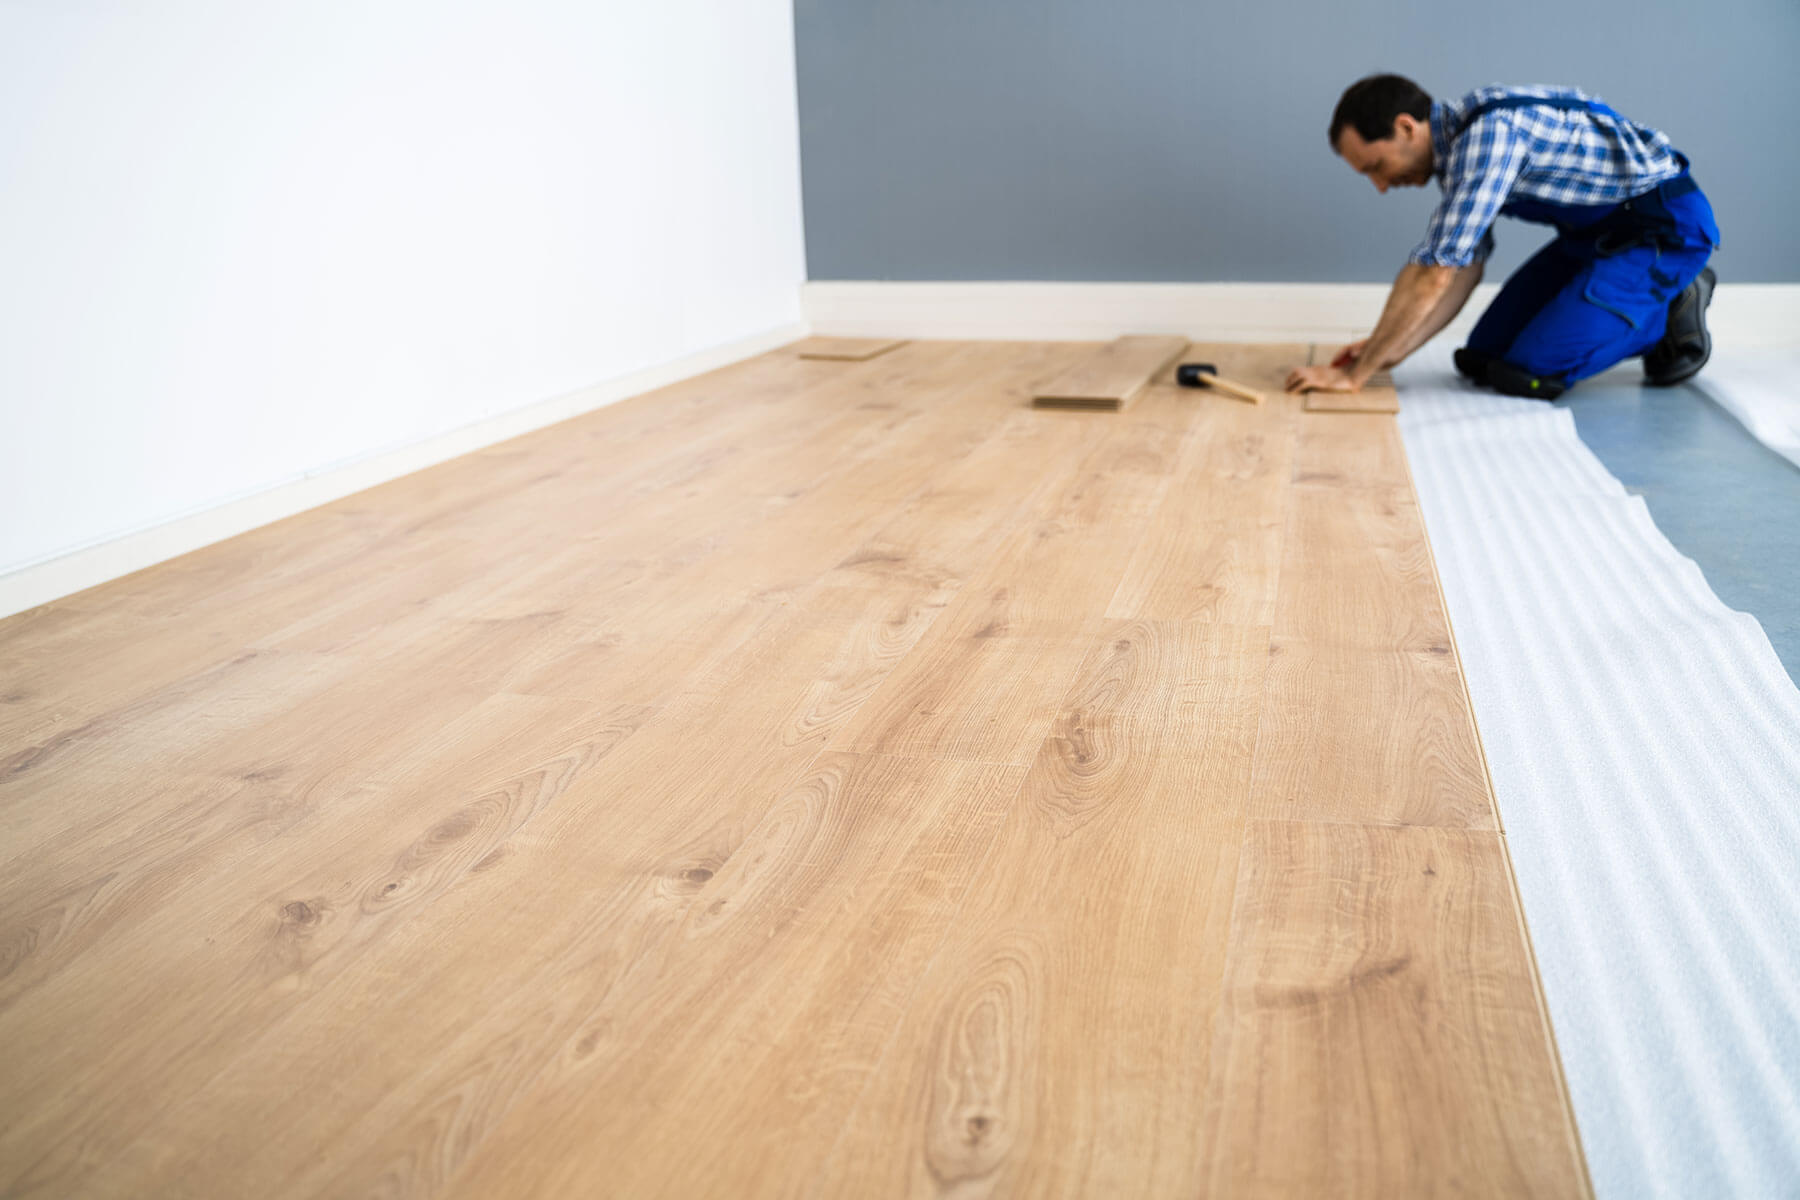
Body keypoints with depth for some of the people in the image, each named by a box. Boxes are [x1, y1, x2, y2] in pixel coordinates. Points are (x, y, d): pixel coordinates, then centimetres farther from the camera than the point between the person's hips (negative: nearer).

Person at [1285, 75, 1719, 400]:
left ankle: (1670, 317, 0)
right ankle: (1665, 294, 16)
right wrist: (1386, 349, -6)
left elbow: (1436, 278, -31)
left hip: (1665, 224, -9)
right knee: (1481, 356, 8)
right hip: (1599, 228, 10)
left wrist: (1354, 374, -28)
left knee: (1527, 374, -20)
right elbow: (1463, 268, 4)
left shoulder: (1489, 133, -27)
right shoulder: (1458, 140, 3)